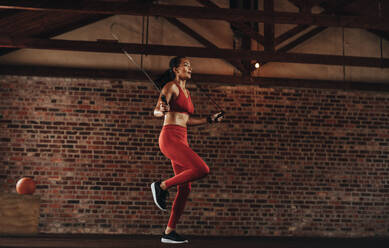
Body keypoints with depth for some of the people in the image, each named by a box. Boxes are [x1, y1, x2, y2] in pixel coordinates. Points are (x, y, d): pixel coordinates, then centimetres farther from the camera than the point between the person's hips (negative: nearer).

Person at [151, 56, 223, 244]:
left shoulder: (186, 92, 23)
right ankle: (162, 186, -7)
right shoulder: (171, 86, -2)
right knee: (202, 169, -23)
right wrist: (162, 110, -35)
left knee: (185, 188, 3)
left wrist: (210, 119, 30)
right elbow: (155, 112, -12)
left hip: (181, 140, 9)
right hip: (170, 137, -9)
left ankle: (169, 232, 9)